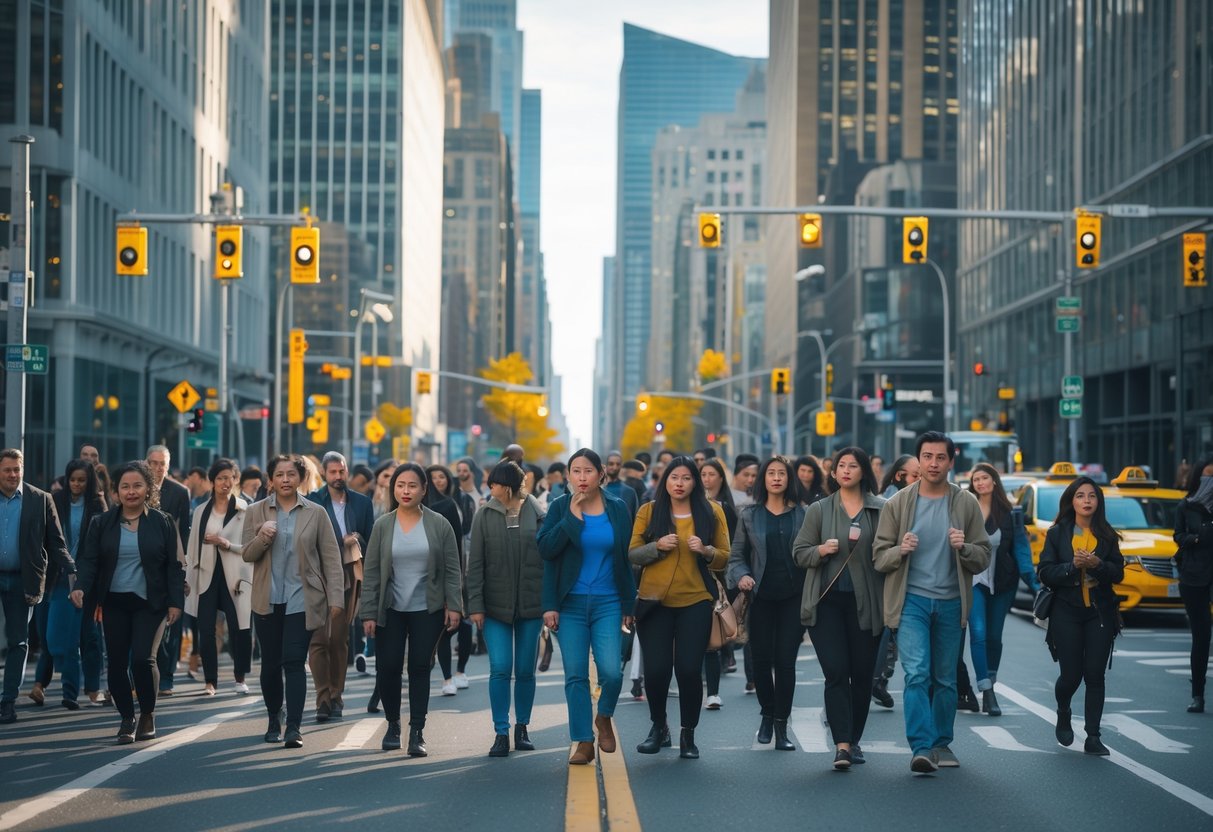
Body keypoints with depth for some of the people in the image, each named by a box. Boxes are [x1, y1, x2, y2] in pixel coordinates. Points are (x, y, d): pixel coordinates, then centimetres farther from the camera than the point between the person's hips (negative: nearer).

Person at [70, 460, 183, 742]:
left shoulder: (162, 523, 0)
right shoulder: (103, 523, 4)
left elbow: (174, 565, 2)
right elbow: (89, 560, 1)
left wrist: (175, 602, -4)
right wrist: (81, 587, -17)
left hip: (150, 603, -3)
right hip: (114, 603, 3)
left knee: (143, 658, -14)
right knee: (117, 663, 3)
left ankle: (148, 716, 7)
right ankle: (127, 720, 18)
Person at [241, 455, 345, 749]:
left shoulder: (316, 513, 2)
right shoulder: (255, 512, 6)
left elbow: (331, 558, 2)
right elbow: (247, 555, 4)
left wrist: (336, 598, -4)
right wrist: (262, 538, -17)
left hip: (302, 600, -2)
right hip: (268, 600, 2)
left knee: (294, 661, -11)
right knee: (270, 662, 8)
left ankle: (294, 727, -15)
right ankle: (274, 720, 25)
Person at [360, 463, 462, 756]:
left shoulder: (439, 525, -1)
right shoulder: (382, 526, 1)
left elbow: (452, 570, 1)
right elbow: (371, 573, 2)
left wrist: (454, 606, -7)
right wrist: (369, 613, -2)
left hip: (427, 610, -1)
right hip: (391, 610, 1)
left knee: (420, 668, -1)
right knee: (388, 667, 0)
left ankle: (417, 732, 5)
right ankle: (393, 725, 21)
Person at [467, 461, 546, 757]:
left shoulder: (538, 514, 0)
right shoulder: (484, 516, 2)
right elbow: (475, 563, 2)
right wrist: (475, 605, -4)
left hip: (531, 605, 0)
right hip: (495, 606, 0)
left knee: (525, 671, 7)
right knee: (500, 669, -7)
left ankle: (522, 728, 22)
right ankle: (501, 733, -1)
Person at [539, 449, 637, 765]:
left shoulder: (617, 510, 4)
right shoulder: (560, 507, 0)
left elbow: (626, 558, 8)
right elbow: (546, 549, -12)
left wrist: (629, 605, 7)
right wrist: (573, 515, -17)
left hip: (608, 603, 0)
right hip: (570, 604, 0)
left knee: (611, 670, -12)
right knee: (575, 675, 1)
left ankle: (604, 717, 19)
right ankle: (583, 743, 10)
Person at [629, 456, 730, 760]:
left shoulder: (711, 512, 5)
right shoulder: (648, 512, 5)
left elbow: (724, 557, 7)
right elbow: (631, 554, 3)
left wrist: (706, 550, -14)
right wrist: (657, 546, -15)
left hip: (695, 601, 0)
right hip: (655, 601, 0)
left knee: (689, 669, -7)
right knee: (656, 669, -2)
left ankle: (688, 734, 11)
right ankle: (659, 728, 23)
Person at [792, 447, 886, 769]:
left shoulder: (882, 509, 3)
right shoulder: (819, 510, 7)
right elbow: (799, 553, 8)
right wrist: (821, 550, -12)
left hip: (865, 603, 0)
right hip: (827, 601, 0)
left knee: (862, 675, 6)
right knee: (836, 672, -9)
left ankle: (853, 740, 21)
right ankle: (842, 745, -13)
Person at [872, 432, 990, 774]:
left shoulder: (966, 504, 4)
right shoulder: (898, 504, 2)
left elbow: (983, 557, 5)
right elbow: (879, 556, 4)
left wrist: (964, 548, -16)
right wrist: (900, 550, -17)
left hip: (950, 601, 2)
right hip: (912, 600, -2)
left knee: (945, 679, 10)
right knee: (917, 673, -14)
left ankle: (942, 744, 23)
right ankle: (922, 748, -17)